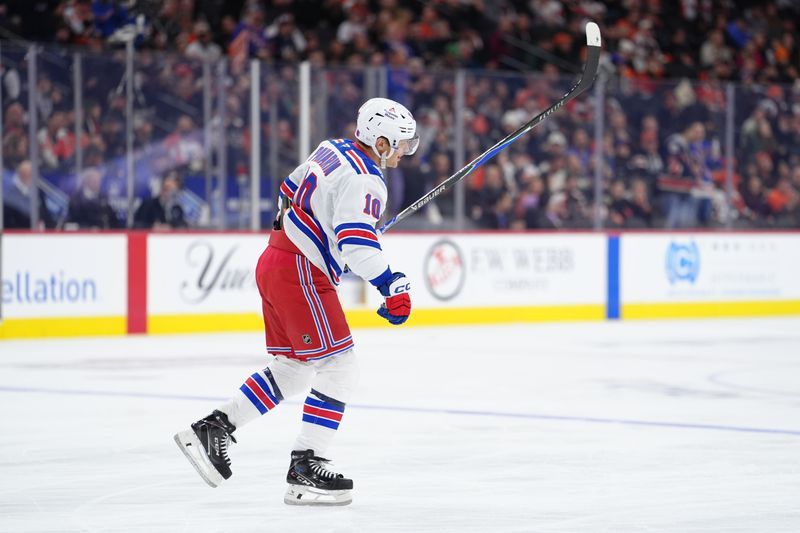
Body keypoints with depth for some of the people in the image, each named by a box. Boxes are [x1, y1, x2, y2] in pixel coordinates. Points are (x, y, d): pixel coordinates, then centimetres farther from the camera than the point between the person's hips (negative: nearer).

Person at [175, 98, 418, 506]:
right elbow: (356, 242, -32)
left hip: (275, 263, 10)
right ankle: (306, 468, -8)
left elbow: (291, 189, 25)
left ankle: (213, 427, 17)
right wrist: (392, 287, -37)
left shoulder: (333, 150, 11)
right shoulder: (364, 180, -18)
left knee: (293, 369, 17)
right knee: (339, 369, -7)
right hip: (299, 274, -10)